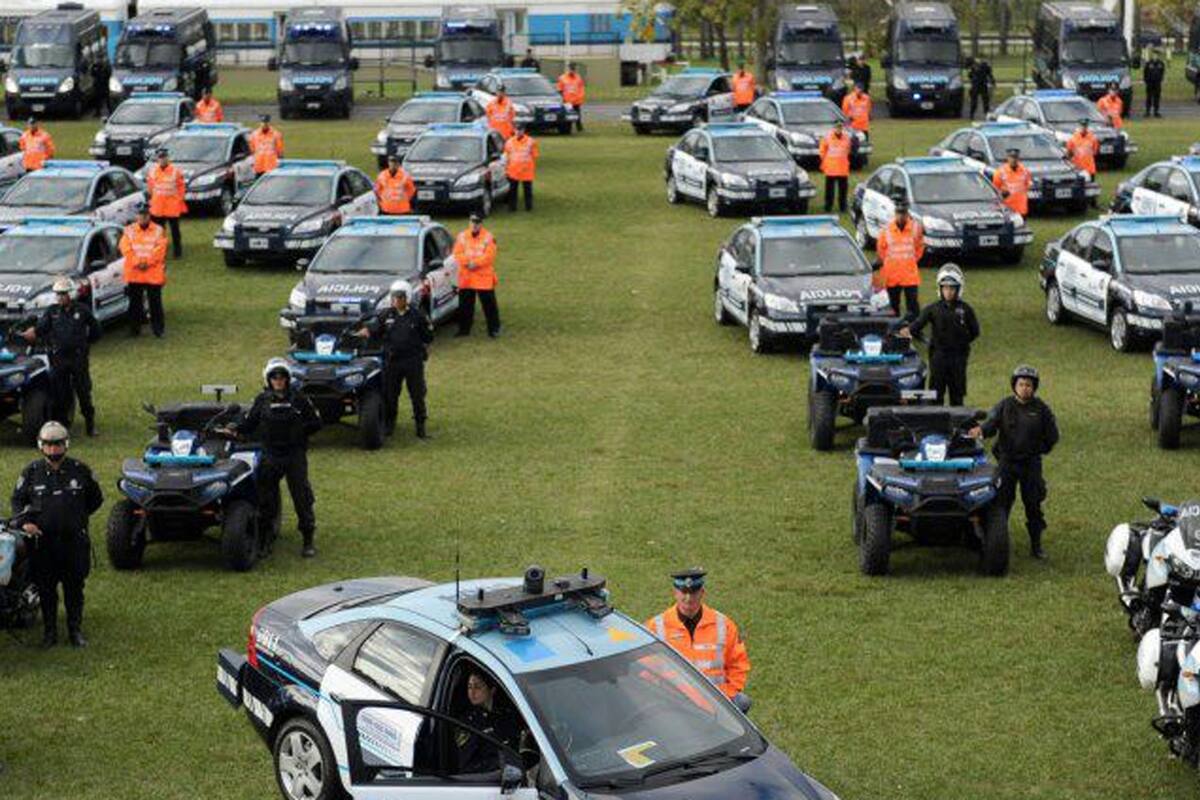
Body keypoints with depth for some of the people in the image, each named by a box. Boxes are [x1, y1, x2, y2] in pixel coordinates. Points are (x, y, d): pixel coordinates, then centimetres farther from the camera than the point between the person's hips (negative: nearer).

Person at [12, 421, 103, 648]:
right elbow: (17, 499, 10)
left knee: (74, 587, 6)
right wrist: (24, 521, -5)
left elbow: (96, 499, 16)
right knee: (46, 588, 5)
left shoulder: (80, 470, 3)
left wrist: (77, 516, 11)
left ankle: (75, 630, 15)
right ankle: (49, 631, 14)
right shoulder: (32, 472, 3)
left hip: (74, 539, 0)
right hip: (43, 539, 0)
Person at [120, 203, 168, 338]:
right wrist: (137, 262, -14)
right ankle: (134, 328, 13)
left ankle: (158, 328, 7)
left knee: (155, 302, 0)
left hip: (154, 274, -1)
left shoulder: (158, 230, 3)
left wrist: (147, 262, -15)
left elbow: (160, 250, -6)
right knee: (135, 303, 6)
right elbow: (125, 248, -3)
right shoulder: (129, 230, 7)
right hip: (134, 274, 2)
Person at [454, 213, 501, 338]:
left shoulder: (488, 237, -3)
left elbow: (489, 256, -12)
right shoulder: (462, 236, 5)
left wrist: (475, 263, -20)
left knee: (489, 304, 0)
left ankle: (494, 328, 8)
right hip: (465, 277, 3)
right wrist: (468, 262, -17)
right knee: (464, 305, 10)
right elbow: (457, 254, -2)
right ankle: (464, 329, 21)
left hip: (484, 277, -3)